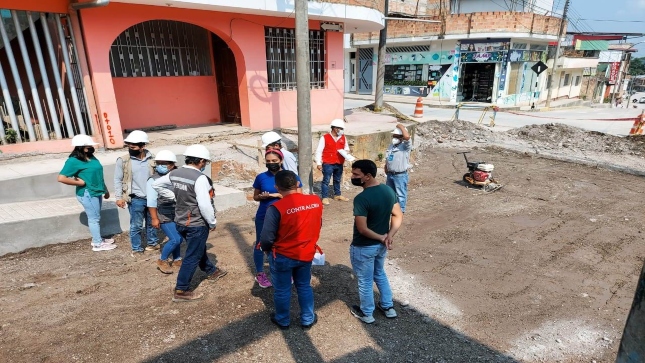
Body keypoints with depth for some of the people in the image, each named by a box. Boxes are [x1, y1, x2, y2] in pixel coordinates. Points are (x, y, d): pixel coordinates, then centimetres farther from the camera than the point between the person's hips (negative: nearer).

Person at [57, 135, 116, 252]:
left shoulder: (91, 157, 8)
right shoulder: (74, 161, -16)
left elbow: (98, 175, 18)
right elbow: (61, 178, -20)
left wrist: (105, 190, 21)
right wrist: (80, 183, -16)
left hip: (96, 192, 8)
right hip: (87, 194, -8)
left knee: (95, 217, 19)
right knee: (94, 218, 0)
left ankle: (97, 239, 32)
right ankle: (98, 244, 11)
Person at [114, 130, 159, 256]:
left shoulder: (151, 159, -1)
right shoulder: (123, 160, -7)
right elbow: (118, 180, -2)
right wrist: (119, 197, -7)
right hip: (136, 199, -3)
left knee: (152, 222, 18)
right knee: (136, 225, 6)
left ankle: (152, 243, 37)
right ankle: (137, 249, 21)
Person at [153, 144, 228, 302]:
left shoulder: (175, 173, 0)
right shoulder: (199, 178, -24)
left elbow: (156, 184, 15)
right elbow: (205, 205, -26)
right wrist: (212, 222, -12)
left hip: (180, 221, 9)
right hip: (197, 224, -9)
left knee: (199, 249, 26)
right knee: (192, 257, 4)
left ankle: (211, 271, 47)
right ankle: (181, 291, 13)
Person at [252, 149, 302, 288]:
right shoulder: (261, 177, -4)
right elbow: (255, 197, 7)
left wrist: (278, 195, -18)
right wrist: (262, 196, -17)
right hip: (264, 217, 1)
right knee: (260, 244, 11)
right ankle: (260, 274, 31)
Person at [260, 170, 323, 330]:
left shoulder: (276, 208, -25)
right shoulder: (316, 201, -12)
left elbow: (267, 238, -18)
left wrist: (266, 249, 4)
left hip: (282, 256, -3)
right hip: (307, 254, 4)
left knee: (282, 290, 18)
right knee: (304, 287, 24)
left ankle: (282, 320, 38)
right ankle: (308, 319, 37)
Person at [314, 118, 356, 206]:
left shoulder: (343, 138, 5)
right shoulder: (325, 138, -10)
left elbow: (346, 149, 13)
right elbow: (319, 151, -8)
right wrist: (319, 163, -12)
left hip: (339, 164, 5)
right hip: (328, 164, -5)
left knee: (337, 180, 18)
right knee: (326, 180, -2)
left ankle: (337, 195, 33)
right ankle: (324, 198, 6)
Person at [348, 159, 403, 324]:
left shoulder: (361, 198, -29)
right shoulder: (388, 190, -6)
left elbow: (362, 229, -27)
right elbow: (398, 215, 0)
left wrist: (381, 237, -13)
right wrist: (389, 236, -9)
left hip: (363, 247, -7)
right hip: (381, 245, 7)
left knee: (365, 281, 15)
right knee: (380, 274, 29)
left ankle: (366, 313, 36)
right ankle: (388, 307, 43)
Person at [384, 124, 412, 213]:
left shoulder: (405, 146, -13)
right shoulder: (391, 146, 9)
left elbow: (407, 137, -36)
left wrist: (401, 126, -23)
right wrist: (387, 174, 14)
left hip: (400, 175, -7)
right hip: (390, 175, 7)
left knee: (401, 194, 5)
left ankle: (401, 210, 18)